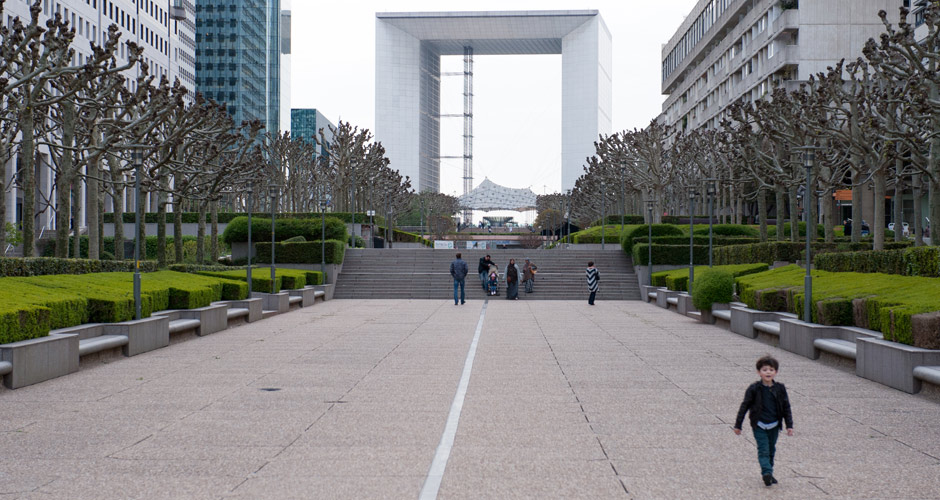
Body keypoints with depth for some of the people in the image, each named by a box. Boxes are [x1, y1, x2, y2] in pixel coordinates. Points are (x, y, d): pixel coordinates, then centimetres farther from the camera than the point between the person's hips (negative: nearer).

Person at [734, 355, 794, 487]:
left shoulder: (779, 389, -1)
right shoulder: (754, 389, -8)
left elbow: (786, 407, 7)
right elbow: (745, 406, -2)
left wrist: (789, 425, 2)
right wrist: (738, 425, 0)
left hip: (774, 426, 3)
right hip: (759, 425, -3)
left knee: (771, 450, 12)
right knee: (763, 450, -12)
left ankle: (768, 474, 23)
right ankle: (767, 472, -20)